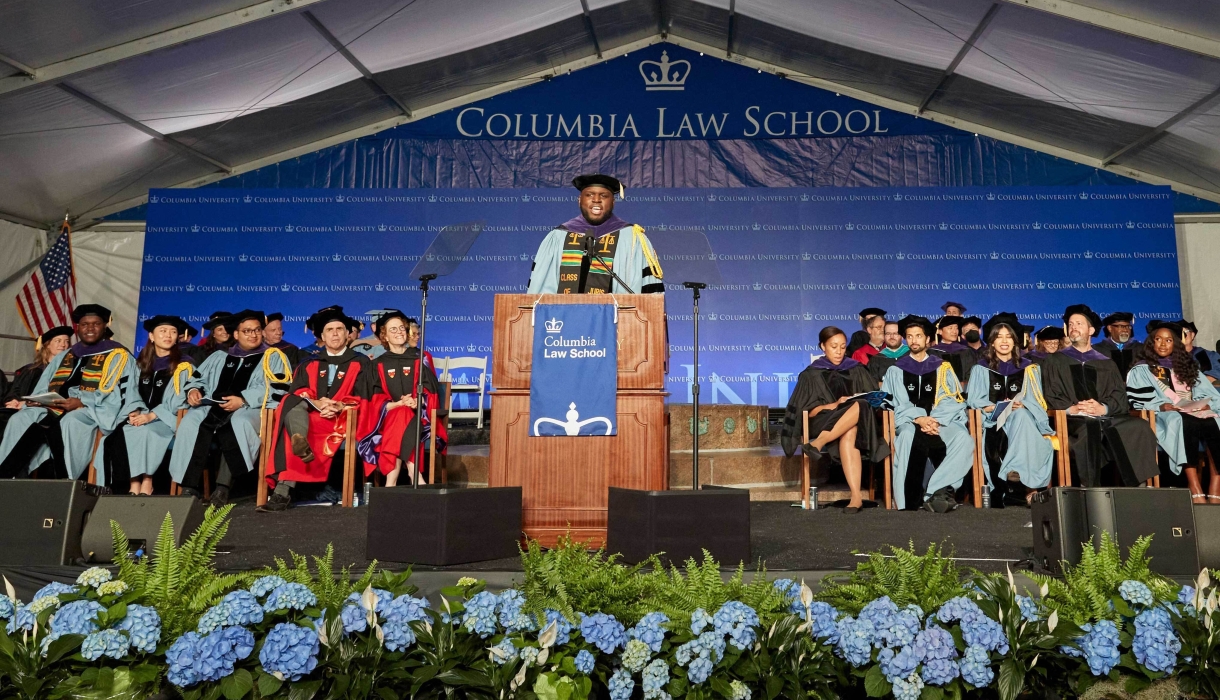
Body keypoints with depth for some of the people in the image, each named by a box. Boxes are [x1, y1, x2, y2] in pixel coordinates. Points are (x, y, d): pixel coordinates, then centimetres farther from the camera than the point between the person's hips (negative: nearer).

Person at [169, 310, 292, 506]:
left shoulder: (273, 357, 12)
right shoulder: (219, 356, 27)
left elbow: (276, 389, -3)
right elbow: (199, 379, 23)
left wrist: (243, 400, -15)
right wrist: (193, 390, -2)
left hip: (251, 409, -4)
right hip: (213, 407, 4)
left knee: (238, 424, -39)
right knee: (191, 423, -29)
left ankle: (223, 486, -39)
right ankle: (190, 487, -31)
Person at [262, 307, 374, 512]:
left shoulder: (360, 363, 15)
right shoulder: (309, 364, 24)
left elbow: (363, 399, 3)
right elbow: (296, 392, 8)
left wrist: (339, 406, -18)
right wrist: (315, 403, -16)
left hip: (342, 418, -3)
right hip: (309, 414, 3)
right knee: (292, 405, -33)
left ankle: (283, 489, -48)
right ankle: (299, 443, -63)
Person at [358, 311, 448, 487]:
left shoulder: (422, 359, 10)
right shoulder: (378, 364, 12)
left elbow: (431, 393, 3)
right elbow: (376, 398, 3)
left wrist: (416, 402, -19)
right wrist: (398, 404, -16)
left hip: (418, 414, 0)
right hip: (389, 415, 0)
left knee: (402, 426, -32)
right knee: (400, 417, -33)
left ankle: (392, 481, -35)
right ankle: (414, 477, -35)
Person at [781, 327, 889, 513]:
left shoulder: (856, 370, 17)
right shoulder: (812, 374, 9)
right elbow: (809, 411, 0)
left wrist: (862, 402, -12)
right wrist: (835, 404, -17)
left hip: (859, 424, 2)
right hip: (824, 423, -2)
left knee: (860, 406, -36)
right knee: (848, 434, -39)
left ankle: (818, 443, -45)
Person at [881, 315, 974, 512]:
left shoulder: (942, 368, 17)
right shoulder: (896, 369, 15)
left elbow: (953, 400, 4)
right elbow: (896, 403, 3)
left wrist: (935, 420, -15)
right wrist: (918, 419, -16)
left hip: (942, 421, 1)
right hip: (909, 421, -1)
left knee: (963, 439, -32)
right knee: (909, 436, -39)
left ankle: (934, 491, -35)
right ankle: (909, 501, -36)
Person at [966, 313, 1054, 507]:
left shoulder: (1028, 368, 15)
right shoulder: (981, 368, 12)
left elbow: (1035, 401, 8)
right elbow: (975, 400, 2)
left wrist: (1021, 405, -15)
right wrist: (996, 407, -16)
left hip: (1022, 418, 1)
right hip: (992, 420, -1)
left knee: (1020, 416, -37)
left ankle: (1015, 474, -45)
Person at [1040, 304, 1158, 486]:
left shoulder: (1107, 363, 24)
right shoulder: (1054, 361, 18)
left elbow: (1120, 395, 10)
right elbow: (1050, 397, 7)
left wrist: (1103, 408, -12)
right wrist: (1071, 408, -13)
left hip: (1107, 417, 3)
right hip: (1074, 420, -3)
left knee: (1139, 427, -27)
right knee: (1088, 430, -38)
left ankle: (1136, 487, -22)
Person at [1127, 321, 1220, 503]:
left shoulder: (1187, 367, 28)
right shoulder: (1141, 369, 17)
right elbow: (1137, 400, 1)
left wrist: (1204, 405, -6)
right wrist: (1161, 406, -16)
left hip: (1195, 413, 3)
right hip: (1163, 417, -3)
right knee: (1185, 423, -39)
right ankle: (1195, 488, -42)